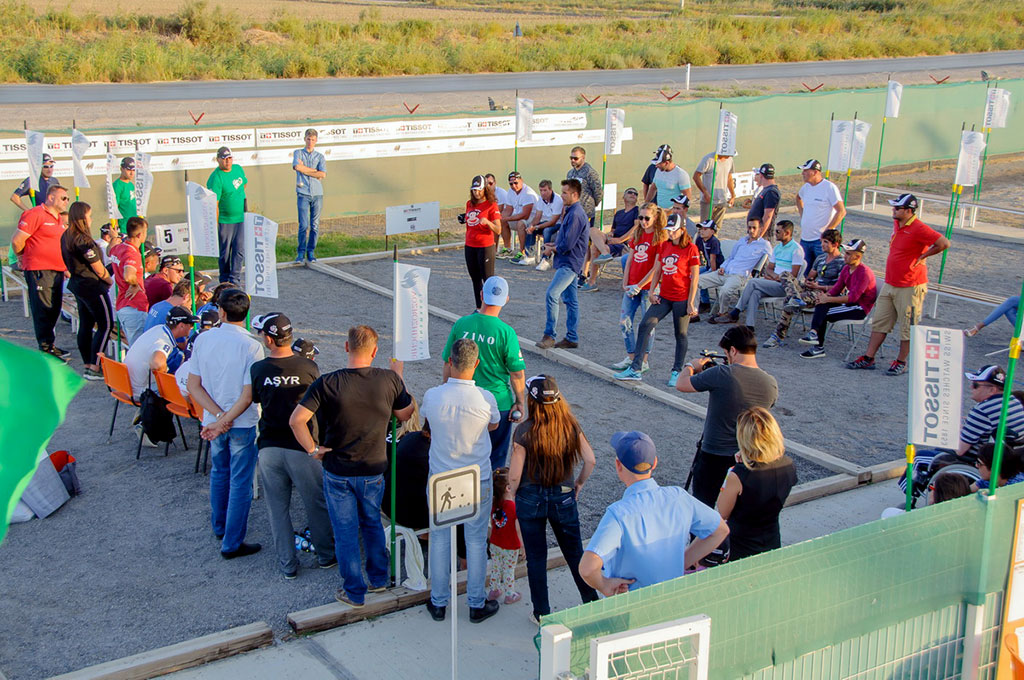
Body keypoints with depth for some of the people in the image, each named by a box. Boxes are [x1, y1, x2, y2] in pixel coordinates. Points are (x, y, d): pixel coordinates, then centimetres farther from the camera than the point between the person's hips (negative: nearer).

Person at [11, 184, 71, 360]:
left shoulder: (59, 218, 16)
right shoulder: (36, 214, -12)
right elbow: (16, 240, -12)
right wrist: (23, 257, 4)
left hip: (57, 271, 9)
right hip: (39, 271, -9)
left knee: (54, 310, 14)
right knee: (44, 311, -6)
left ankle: (49, 345, 25)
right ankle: (46, 349, -2)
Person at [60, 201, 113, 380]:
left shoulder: (66, 237, 7)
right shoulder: (83, 240, -21)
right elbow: (99, 269, -16)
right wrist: (111, 281, 2)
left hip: (77, 284, 10)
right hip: (92, 286, -10)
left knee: (85, 325, 13)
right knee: (106, 325, -5)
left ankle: (88, 365, 18)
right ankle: (94, 369, -8)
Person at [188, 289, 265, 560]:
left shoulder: (202, 340, -7)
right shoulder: (251, 347, -20)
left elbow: (194, 387, -6)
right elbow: (247, 397, -23)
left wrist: (219, 416, -10)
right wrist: (224, 421, -16)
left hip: (213, 418, 5)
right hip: (243, 424, -5)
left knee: (219, 473, 25)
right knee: (240, 483, 7)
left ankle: (219, 527, 41)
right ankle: (232, 543, 13)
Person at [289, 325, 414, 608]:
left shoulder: (327, 383, -17)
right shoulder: (388, 380, -12)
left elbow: (296, 420, -22)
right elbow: (405, 414, 4)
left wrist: (313, 449, -9)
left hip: (338, 472, -2)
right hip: (374, 470, 2)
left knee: (345, 532, 11)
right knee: (372, 524, 24)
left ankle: (354, 592, 19)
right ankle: (379, 579, 35)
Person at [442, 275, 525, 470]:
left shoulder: (461, 324, -6)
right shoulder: (506, 332, -15)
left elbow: (448, 364, 2)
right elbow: (517, 372, -11)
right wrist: (520, 401, 2)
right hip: (498, 403, -3)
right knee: (495, 456, 12)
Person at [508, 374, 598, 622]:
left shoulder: (524, 431, -18)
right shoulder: (570, 425, -9)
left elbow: (514, 475, -15)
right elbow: (590, 460, -3)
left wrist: (510, 495, 4)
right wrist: (579, 483, 13)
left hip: (530, 499, -2)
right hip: (564, 498, 2)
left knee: (536, 557, 12)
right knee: (574, 552, 19)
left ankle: (542, 613, 21)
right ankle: (591, 601, 29)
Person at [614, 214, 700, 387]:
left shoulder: (691, 249, -8)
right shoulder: (664, 246, 9)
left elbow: (695, 277, -8)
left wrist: (691, 302, -11)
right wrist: (652, 291, 4)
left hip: (682, 298, -5)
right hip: (664, 297, 5)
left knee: (681, 334, 6)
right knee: (645, 325, -5)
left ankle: (676, 372, 20)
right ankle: (635, 369, -4)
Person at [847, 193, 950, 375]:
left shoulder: (919, 229, -19)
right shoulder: (897, 224, 8)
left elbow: (944, 243, -28)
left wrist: (922, 256, -16)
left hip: (910, 287, -9)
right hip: (890, 284, 9)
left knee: (907, 328, 4)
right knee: (879, 323, 11)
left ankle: (901, 362, 14)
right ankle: (868, 358, 17)